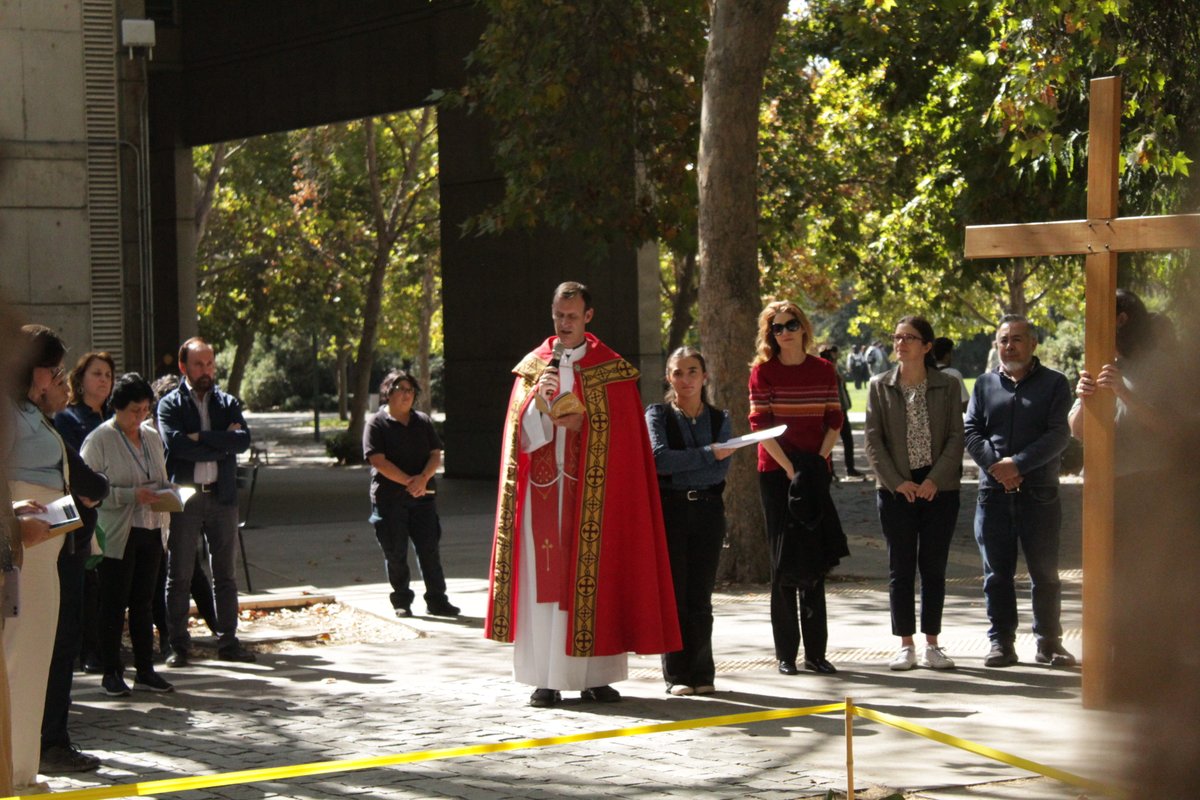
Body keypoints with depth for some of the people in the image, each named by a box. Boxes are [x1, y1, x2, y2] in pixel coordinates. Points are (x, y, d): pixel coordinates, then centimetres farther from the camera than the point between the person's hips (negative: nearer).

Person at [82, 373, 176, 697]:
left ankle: (145, 670, 15)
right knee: (114, 604, 0)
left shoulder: (152, 437, 13)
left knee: (144, 603, 10)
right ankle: (111, 673, 7)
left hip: (151, 530, 6)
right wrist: (131, 495, -21)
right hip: (117, 534, -6)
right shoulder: (100, 439, -7)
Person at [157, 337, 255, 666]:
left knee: (226, 574, 8)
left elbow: (243, 440, -5)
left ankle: (228, 642, 14)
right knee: (179, 575, 1)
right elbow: (177, 444, -15)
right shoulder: (170, 405, 3)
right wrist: (222, 443, -10)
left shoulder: (228, 404, 12)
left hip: (221, 495, 3)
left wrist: (202, 437, -12)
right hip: (184, 497, -3)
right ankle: (178, 645, 7)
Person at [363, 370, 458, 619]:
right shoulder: (377, 424, -2)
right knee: (395, 552, 1)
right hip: (389, 498, -3)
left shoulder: (423, 421, 12)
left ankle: (437, 600, 5)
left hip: (422, 496, 3)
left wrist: (423, 478, -14)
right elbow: (378, 461, -12)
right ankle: (401, 602, 11)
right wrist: (409, 482, -17)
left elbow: (436, 455, 6)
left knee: (429, 548, 1)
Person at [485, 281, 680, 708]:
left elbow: (621, 435, 1)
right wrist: (539, 397, -14)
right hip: (542, 490, 2)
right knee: (542, 580, -2)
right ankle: (546, 679, 0)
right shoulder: (532, 366, 10)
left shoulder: (611, 369, 4)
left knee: (593, 577, -2)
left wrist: (583, 425, -14)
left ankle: (594, 677, 4)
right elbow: (521, 434, 3)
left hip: (592, 493, -2)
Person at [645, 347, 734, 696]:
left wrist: (679, 473, -12)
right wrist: (708, 454, -13)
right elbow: (660, 458, -13)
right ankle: (677, 675, 3)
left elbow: (721, 470, -3)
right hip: (668, 511, -2)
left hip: (707, 511, 2)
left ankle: (702, 673, 7)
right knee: (674, 593, -1)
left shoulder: (720, 419, 10)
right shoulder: (658, 415, 4)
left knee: (700, 596, 3)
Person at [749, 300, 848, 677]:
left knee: (815, 561, 4)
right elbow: (760, 425, -7)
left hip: (815, 472, 3)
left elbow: (834, 421, 6)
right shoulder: (763, 370, -2)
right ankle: (785, 654, 3)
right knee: (783, 561, -1)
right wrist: (790, 468, -14)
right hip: (775, 474, -3)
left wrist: (819, 460, -8)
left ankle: (815, 652, 8)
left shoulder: (823, 370, 6)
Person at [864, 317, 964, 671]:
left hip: (939, 488, 0)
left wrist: (935, 479, -12)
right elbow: (873, 440, -1)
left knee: (934, 565, 3)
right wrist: (897, 482, -10)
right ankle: (905, 644, 7)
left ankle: (931, 644, 10)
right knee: (901, 566, 1)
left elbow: (956, 437, -1)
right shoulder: (880, 387, 3)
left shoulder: (947, 386, 2)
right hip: (896, 489, 0)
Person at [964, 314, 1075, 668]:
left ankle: (1049, 642, 12)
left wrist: (1018, 464, -16)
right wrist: (995, 465, -12)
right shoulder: (985, 384, 13)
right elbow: (971, 431, 5)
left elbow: (1058, 435, -6)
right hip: (993, 492, 2)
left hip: (1039, 492, -2)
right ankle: (1001, 642, 11)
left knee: (1045, 572, 3)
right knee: (997, 572, 4)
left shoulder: (1054, 383, 4)